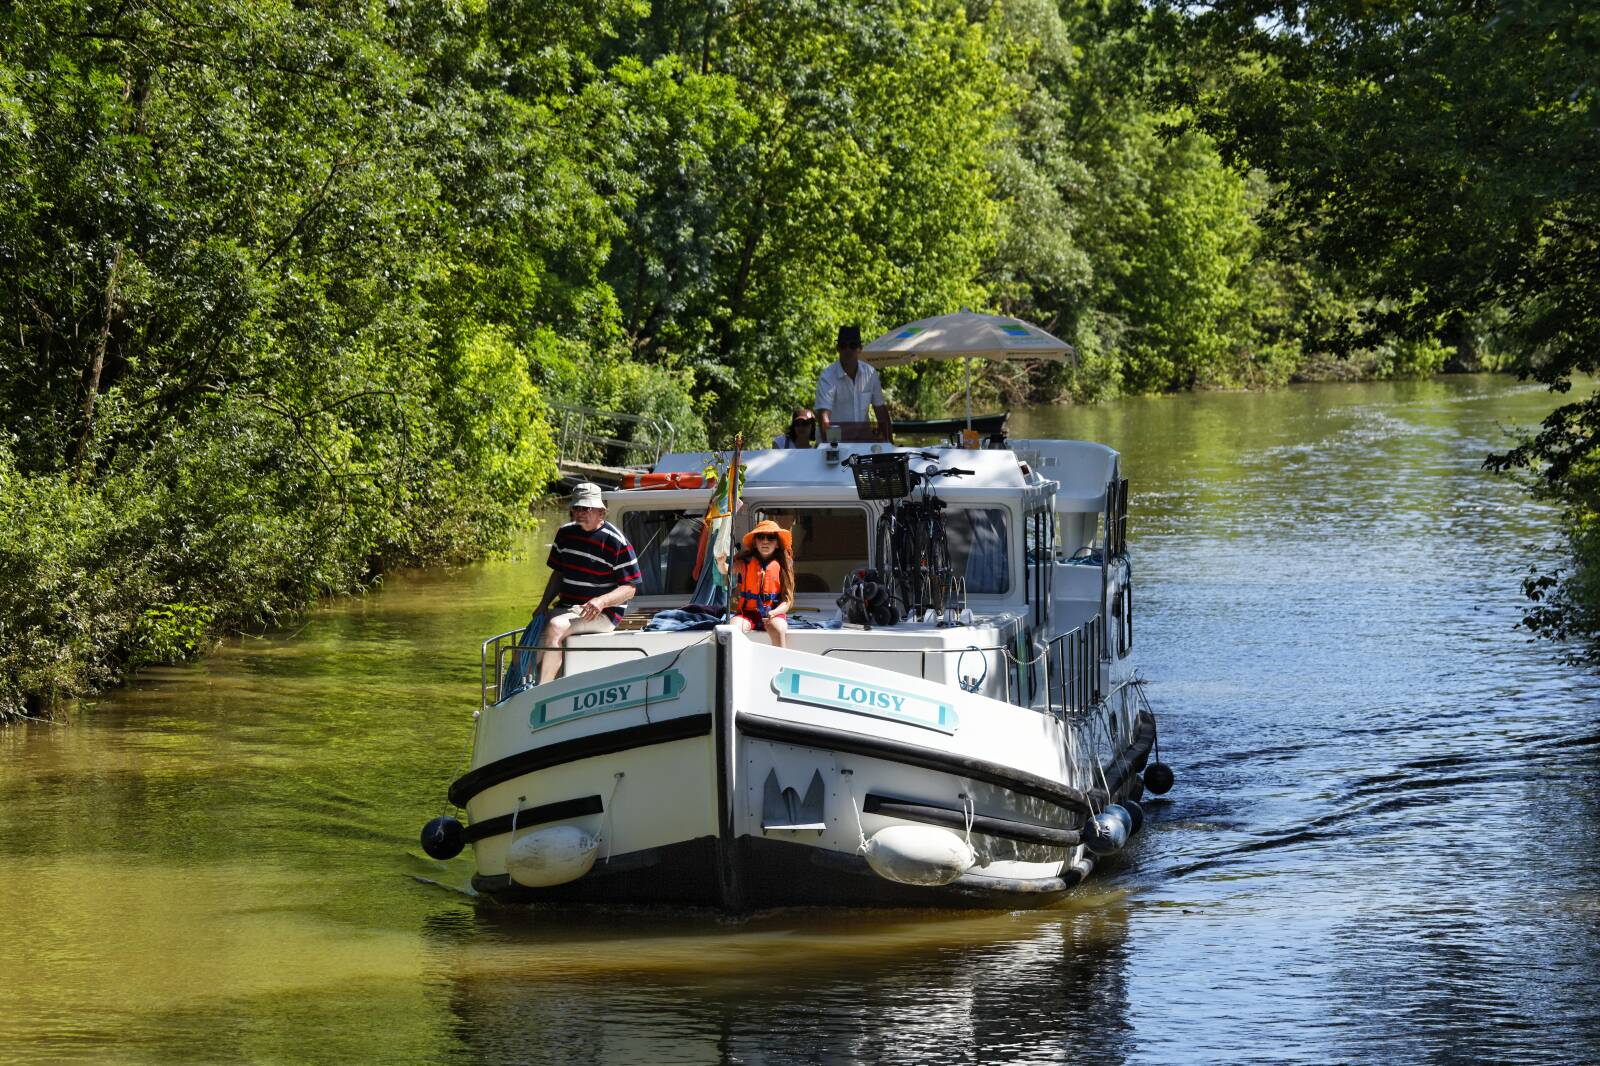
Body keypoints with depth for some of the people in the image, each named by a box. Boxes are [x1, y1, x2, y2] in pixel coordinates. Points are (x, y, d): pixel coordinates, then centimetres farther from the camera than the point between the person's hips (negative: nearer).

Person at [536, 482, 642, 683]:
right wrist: (544, 605, 7)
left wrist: (602, 601, -26)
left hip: (602, 614, -7)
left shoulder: (615, 541, -9)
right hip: (567, 609, 7)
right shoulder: (566, 533, 11)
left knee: (555, 627, -34)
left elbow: (629, 588, -8)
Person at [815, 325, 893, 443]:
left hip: (864, 436, 4)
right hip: (837, 438, -4)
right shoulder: (827, 377, -13)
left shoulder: (870, 373, 2)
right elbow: (823, 413, -24)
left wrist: (889, 441, 6)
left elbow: (880, 408, 10)